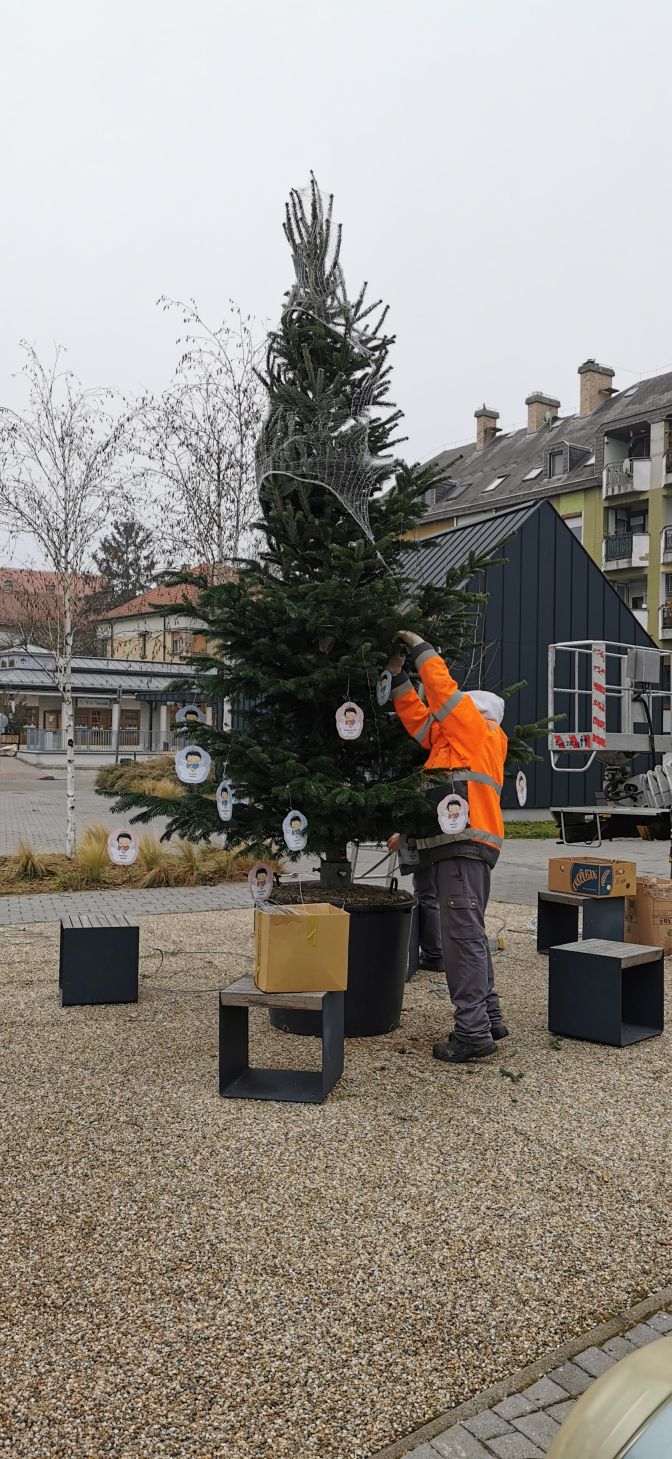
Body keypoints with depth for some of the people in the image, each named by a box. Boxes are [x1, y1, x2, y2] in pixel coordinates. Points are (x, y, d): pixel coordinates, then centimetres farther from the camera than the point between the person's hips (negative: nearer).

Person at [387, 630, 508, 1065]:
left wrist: (421, 647, 8)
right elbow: (418, 717, 27)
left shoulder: (478, 731, 1)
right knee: (469, 935, 15)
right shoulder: (458, 739, 24)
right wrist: (399, 676, 23)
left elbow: (444, 689, -3)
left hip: (464, 847, -10)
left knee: (463, 937, -11)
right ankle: (489, 1018, 24)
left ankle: (472, 1033, -10)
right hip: (461, 846, 10)